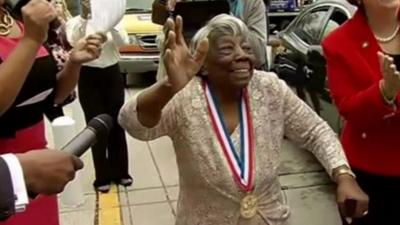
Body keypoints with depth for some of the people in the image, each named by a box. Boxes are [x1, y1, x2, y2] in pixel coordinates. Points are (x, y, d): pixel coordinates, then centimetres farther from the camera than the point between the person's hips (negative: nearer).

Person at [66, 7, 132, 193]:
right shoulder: (75, 22, -1)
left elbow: (124, 42, -15)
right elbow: (73, 41, -22)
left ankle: (120, 172, 25)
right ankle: (102, 177, 16)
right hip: (88, 77, -2)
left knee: (117, 125, 10)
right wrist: (83, 18, -33)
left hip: (113, 75, 2)